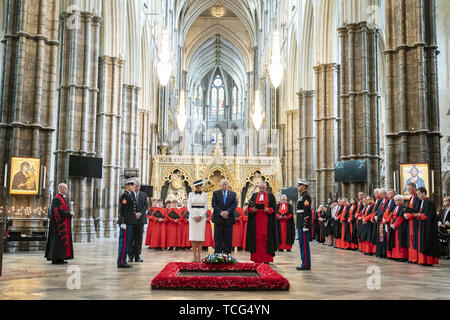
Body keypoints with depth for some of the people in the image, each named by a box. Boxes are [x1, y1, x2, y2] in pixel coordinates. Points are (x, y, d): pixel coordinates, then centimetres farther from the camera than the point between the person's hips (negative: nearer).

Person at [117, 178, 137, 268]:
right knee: (124, 242, -7)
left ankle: (123, 261, 18)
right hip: (126, 223, -10)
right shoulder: (124, 196, -12)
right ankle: (121, 262, -3)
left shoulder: (129, 196, 18)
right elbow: (122, 210, -19)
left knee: (126, 242, 12)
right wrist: (123, 223, -22)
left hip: (129, 223, 10)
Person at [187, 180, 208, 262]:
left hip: (202, 216, 0)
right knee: (193, 236, -3)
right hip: (192, 216, 0)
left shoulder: (205, 194, 7)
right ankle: (194, 256, 1)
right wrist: (194, 216, -9)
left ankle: (199, 256, 0)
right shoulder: (191, 194, 7)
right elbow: (189, 207, 1)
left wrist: (201, 216, -10)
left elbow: (206, 207, 3)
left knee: (201, 236, -3)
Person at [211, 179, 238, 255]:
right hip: (218, 218, -1)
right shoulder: (216, 193, 8)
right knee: (218, 238, 1)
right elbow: (214, 204, -2)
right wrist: (221, 213, -13)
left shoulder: (233, 194, 10)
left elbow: (234, 205, 0)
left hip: (229, 218, 1)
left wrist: (227, 212, -15)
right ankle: (217, 254, 5)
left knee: (228, 238, 2)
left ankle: (227, 253, 7)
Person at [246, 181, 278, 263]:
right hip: (256, 221, 2)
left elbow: (274, 208, 1)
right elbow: (249, 207, 9)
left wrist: (268, 210, -17)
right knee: (256, 238, -1)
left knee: (266, 238, -5)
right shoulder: (254, 195, 13)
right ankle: (257, 259, 2)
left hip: (267, 221, -2)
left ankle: (266, 260, -2)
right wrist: (253, 209, -12)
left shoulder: (270, 195, 6)